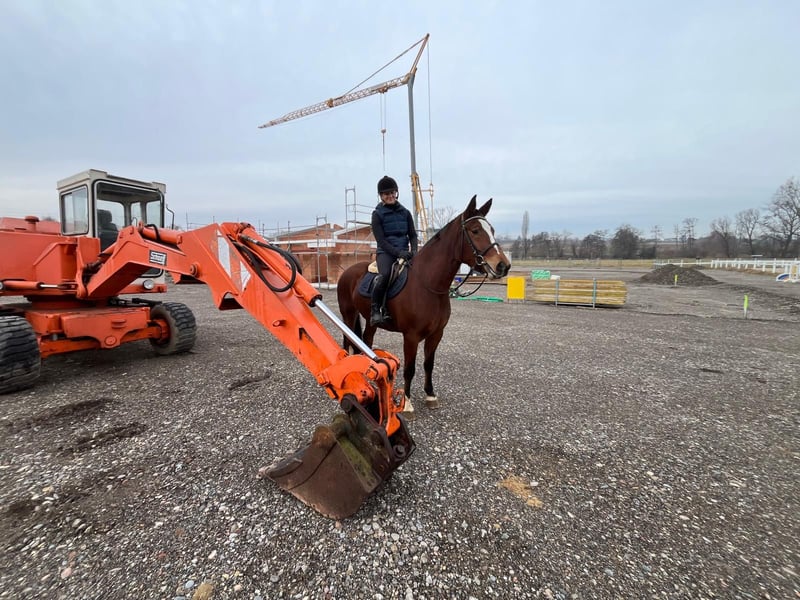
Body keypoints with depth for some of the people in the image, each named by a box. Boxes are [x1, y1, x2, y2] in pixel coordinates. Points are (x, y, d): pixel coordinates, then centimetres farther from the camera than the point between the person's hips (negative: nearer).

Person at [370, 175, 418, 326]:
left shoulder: (405, 212, 14)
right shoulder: (377, 214, 2)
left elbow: (413, 235, 13)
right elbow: (381, 240, -7)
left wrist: (413, 250, -8)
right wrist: (398, 252, -19)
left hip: (404, 252, 5)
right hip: (386, 252, -4)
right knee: (385, 274, -34)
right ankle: (375, 310, -21)